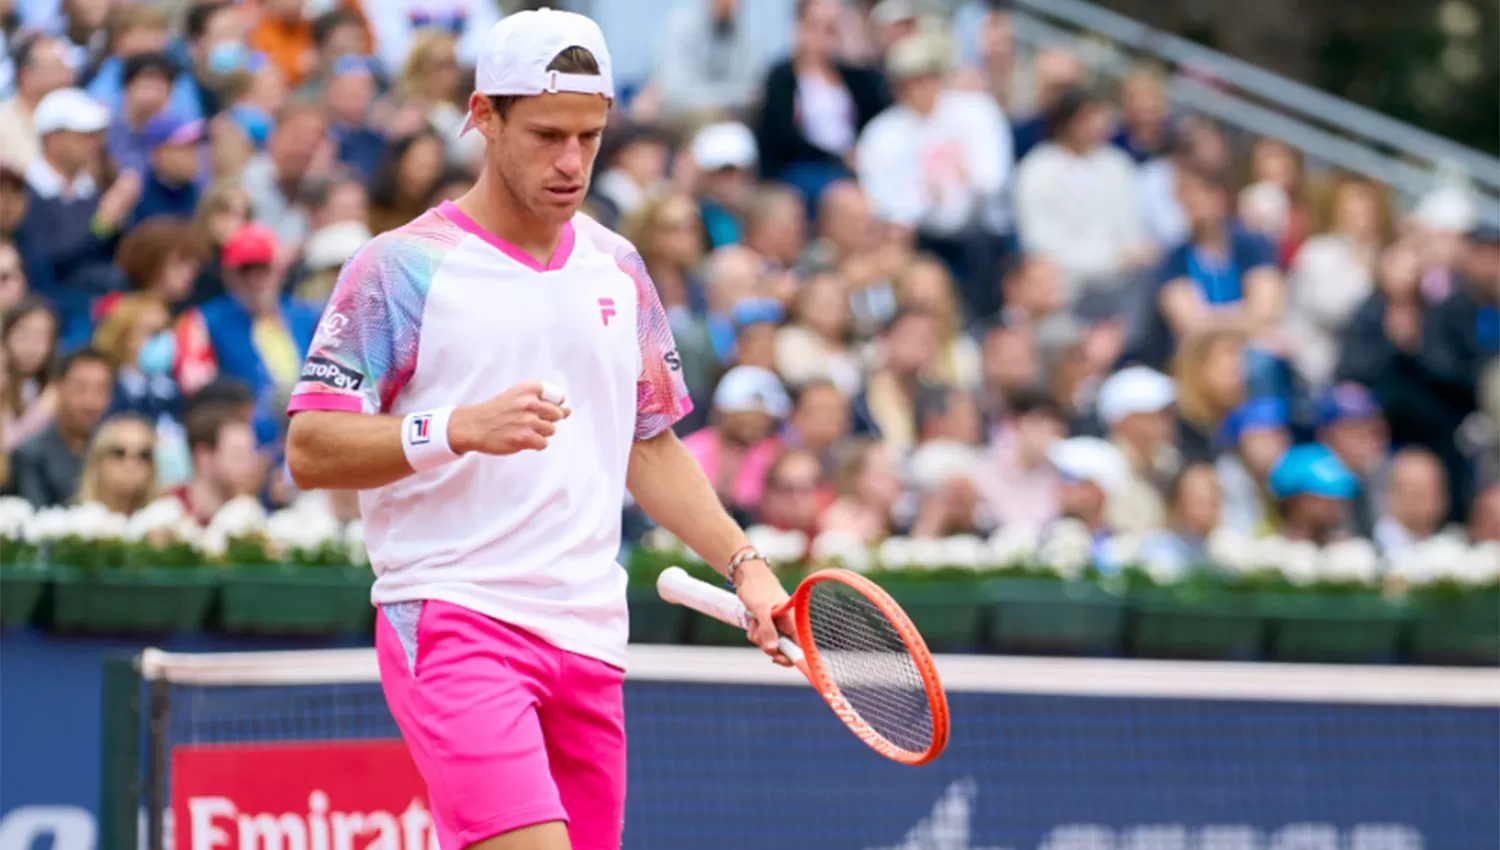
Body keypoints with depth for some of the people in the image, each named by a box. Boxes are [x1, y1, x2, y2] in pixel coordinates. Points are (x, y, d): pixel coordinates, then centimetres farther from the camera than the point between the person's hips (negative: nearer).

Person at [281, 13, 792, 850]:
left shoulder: (618, 268, 15)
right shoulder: (404, 266, -3)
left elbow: (652, 446, 25)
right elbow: (310, 450, -7)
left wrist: (744, 562, 12)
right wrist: (459, 429, -21)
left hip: (589, 637, 6)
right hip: (454, 623, -6)